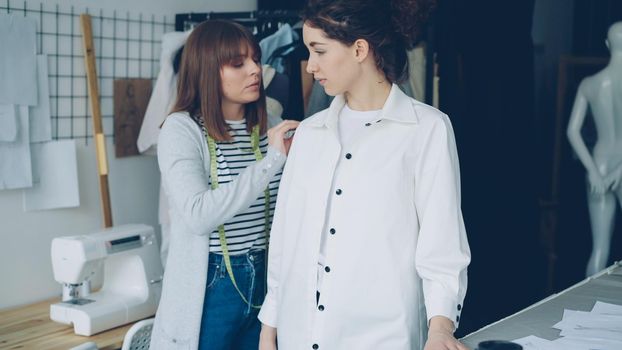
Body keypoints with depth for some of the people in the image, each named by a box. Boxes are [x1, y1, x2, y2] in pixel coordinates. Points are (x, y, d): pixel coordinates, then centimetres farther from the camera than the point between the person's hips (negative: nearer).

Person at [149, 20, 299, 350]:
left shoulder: (269, 128, 6)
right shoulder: (181, 129, -10)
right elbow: (199, 215, -25)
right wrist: (270, 161, -26)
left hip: (264, 280, 5)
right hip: (210, 285, -5)